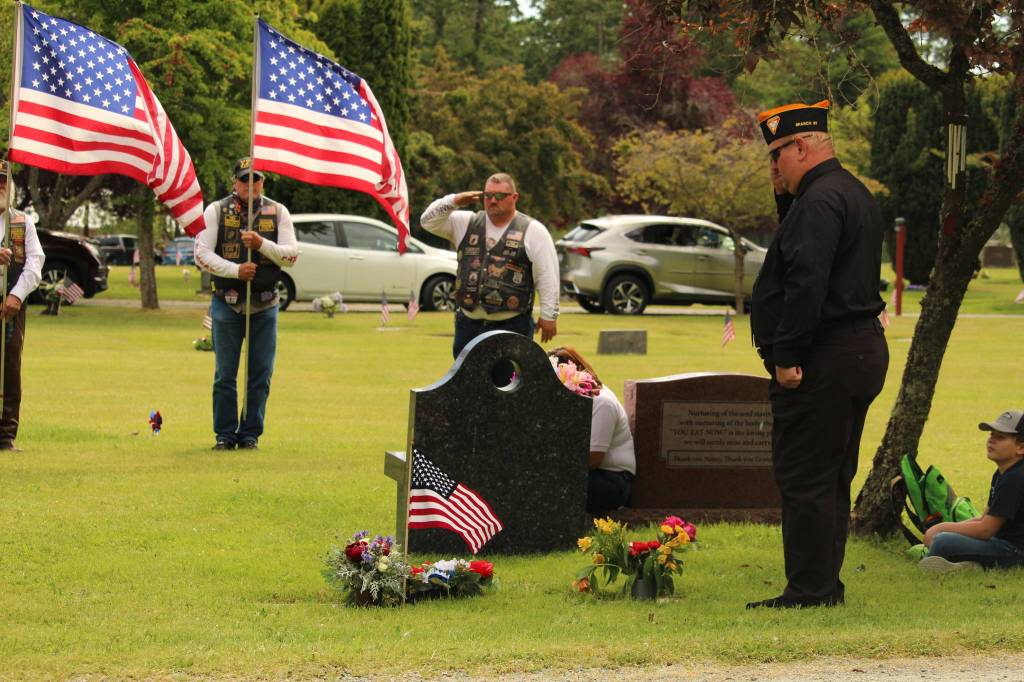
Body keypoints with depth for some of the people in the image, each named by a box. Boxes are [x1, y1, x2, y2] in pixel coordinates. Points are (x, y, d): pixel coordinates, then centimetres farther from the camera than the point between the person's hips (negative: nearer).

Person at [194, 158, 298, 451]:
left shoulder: (277, 212, 6)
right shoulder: (216, 211, 2)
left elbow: (291, 255, 1)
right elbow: (202, 253, -5)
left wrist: (262, 244, -15)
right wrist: (235, 270, -17)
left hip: (264, 305, 1)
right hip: (227, 303, -1)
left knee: (261, 374, 2)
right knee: (225, 374, 1)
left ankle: (251, 433, 10)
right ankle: (225, 434, 8)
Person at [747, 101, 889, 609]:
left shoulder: (820, 200, -16)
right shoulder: (854, 194, 19)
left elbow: (806, 283, -24)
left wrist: (786, 356, -23)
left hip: (824, 358, -11)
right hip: (862, 351, 11)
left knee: (805, 480, -7)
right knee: (831, 479, 15)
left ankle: (809, 590, -6)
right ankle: (825, 586, 20)